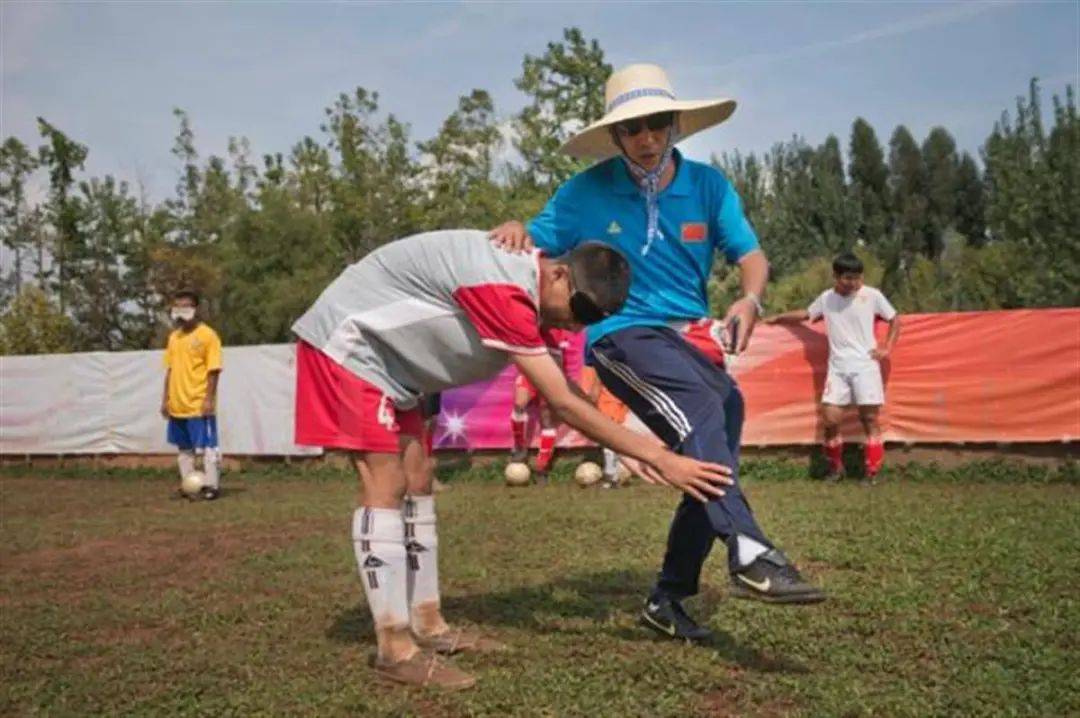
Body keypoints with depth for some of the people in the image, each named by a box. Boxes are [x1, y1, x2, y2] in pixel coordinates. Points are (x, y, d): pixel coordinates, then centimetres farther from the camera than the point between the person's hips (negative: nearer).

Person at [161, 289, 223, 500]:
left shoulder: (207, 335, -9)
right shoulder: (174, 336, 12)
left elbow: (213, 370, -12)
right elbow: (170, 369, 16)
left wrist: (209, 398, -17)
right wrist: (165, 399, 13)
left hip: (199, 404, -8)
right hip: (177, 404, 8)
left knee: (206, 446, -3)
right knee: (184, 448, 14)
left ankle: (211, 486, 3)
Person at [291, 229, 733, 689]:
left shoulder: (523, 287, 1)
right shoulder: (502, 290, -31)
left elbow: (556, 394, 6)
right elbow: (561, 403, -30)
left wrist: (628, 451, 0)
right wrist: (660, 458, -28)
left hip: (384, 360, 10)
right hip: (348, 344, -10)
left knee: (416, 483, 8)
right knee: (387, 486, -14)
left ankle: (428, 626, 15)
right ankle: (394, 650, -9)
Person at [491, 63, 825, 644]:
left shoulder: (708, 185, 4)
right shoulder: (588, 191, -1)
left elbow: (752, 255, 1)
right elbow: (538, 246, 3)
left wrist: (749, 299, -21)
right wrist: (516, 231, -22)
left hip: (693, 339, 5)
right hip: (622, 334, -5)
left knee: (714, 459, 3)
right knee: (702, 410, -33)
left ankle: (668, 600, 19)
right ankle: (750, 554, -44)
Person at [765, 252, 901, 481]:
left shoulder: (872, 295, -2)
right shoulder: (826, 298, 5)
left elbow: (895, 319, 8)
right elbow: (805, 314, 24)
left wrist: (887, 348, -1)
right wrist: (778, 318, 30)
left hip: (865, 365, -2)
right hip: (837, 367, 2)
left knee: (870, 418, -2)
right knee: (830, 418, -6)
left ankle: (872, 473, 6)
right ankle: (836, 468, 13)